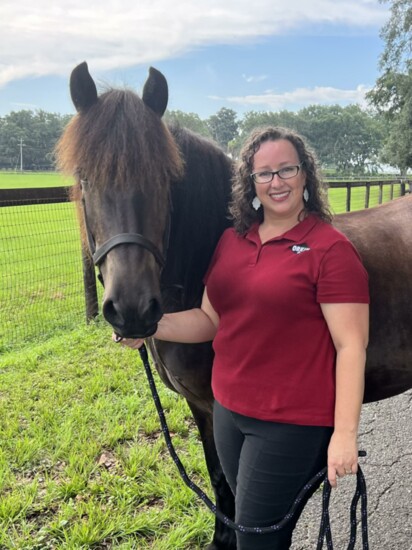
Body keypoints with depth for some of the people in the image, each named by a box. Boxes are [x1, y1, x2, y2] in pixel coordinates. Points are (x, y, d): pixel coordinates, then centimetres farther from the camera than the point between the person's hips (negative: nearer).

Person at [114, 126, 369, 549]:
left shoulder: (330, 248, -13)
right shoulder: (231, 241, 5)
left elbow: (351, 345, -16)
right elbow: (211, 319, 9)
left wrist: (344, 434, -20)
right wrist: (152, 326, -7)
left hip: (292, 423, -6)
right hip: (228, 411, 6)